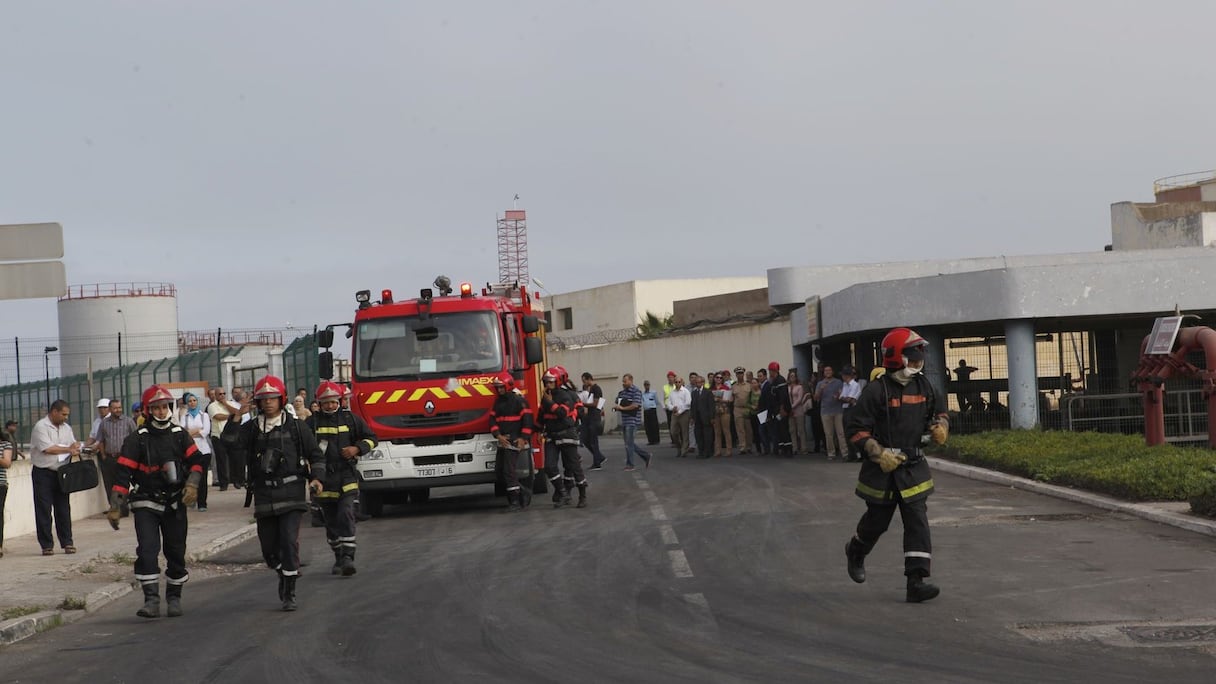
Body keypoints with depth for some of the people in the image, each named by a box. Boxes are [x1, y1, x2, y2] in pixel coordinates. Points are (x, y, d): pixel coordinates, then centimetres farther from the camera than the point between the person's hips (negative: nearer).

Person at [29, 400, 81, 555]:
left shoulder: (66, 428, 13)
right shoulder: (41, 427, -10)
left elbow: (74, 446, 13)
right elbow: (48, 449, -18)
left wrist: (75, 450, -11)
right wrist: (68, 449, -10)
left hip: (60, 473, 6)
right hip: (43, 472, -6)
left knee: (63, 509, 6)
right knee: (44, 510, -2)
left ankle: (67, 542, 11)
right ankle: (47, 545, 2)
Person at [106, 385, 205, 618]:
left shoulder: (180, 435, 4)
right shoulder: (137, 439, -7)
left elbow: (196, 460, 6)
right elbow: (122, 472, -9)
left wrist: (192, 484, -14)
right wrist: (115, 507, -14)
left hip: (175, 503, 3)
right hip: (146, 504, -3)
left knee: (176, 552, 8)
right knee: (147, 550, -14)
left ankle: (174, 598, 21)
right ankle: (151, 600, -13)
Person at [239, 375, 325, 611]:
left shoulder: (296, 427, 3)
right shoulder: (251, 428, 7)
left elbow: (316, 455, 8)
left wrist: (317, 478, -5)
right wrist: (236, 417, -14)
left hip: (291, 492, -2)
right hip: (264, 494, 3)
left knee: (289, 542, -12)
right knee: (268, 547, 7)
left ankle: (289, 592, -5)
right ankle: (283, 574, 37)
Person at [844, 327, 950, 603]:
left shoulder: (922, 386, 5)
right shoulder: (877, 391, -15)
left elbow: (937, 412, 22)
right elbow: (857, 428, -14)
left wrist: (940, 426, 0)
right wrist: (879, 454, -21)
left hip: (913, 467, 4)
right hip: (882, 468, -4)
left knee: (917, 522, -7)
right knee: (877, 521, 12)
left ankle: (916, 581, -9)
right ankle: (855, 552, 45)